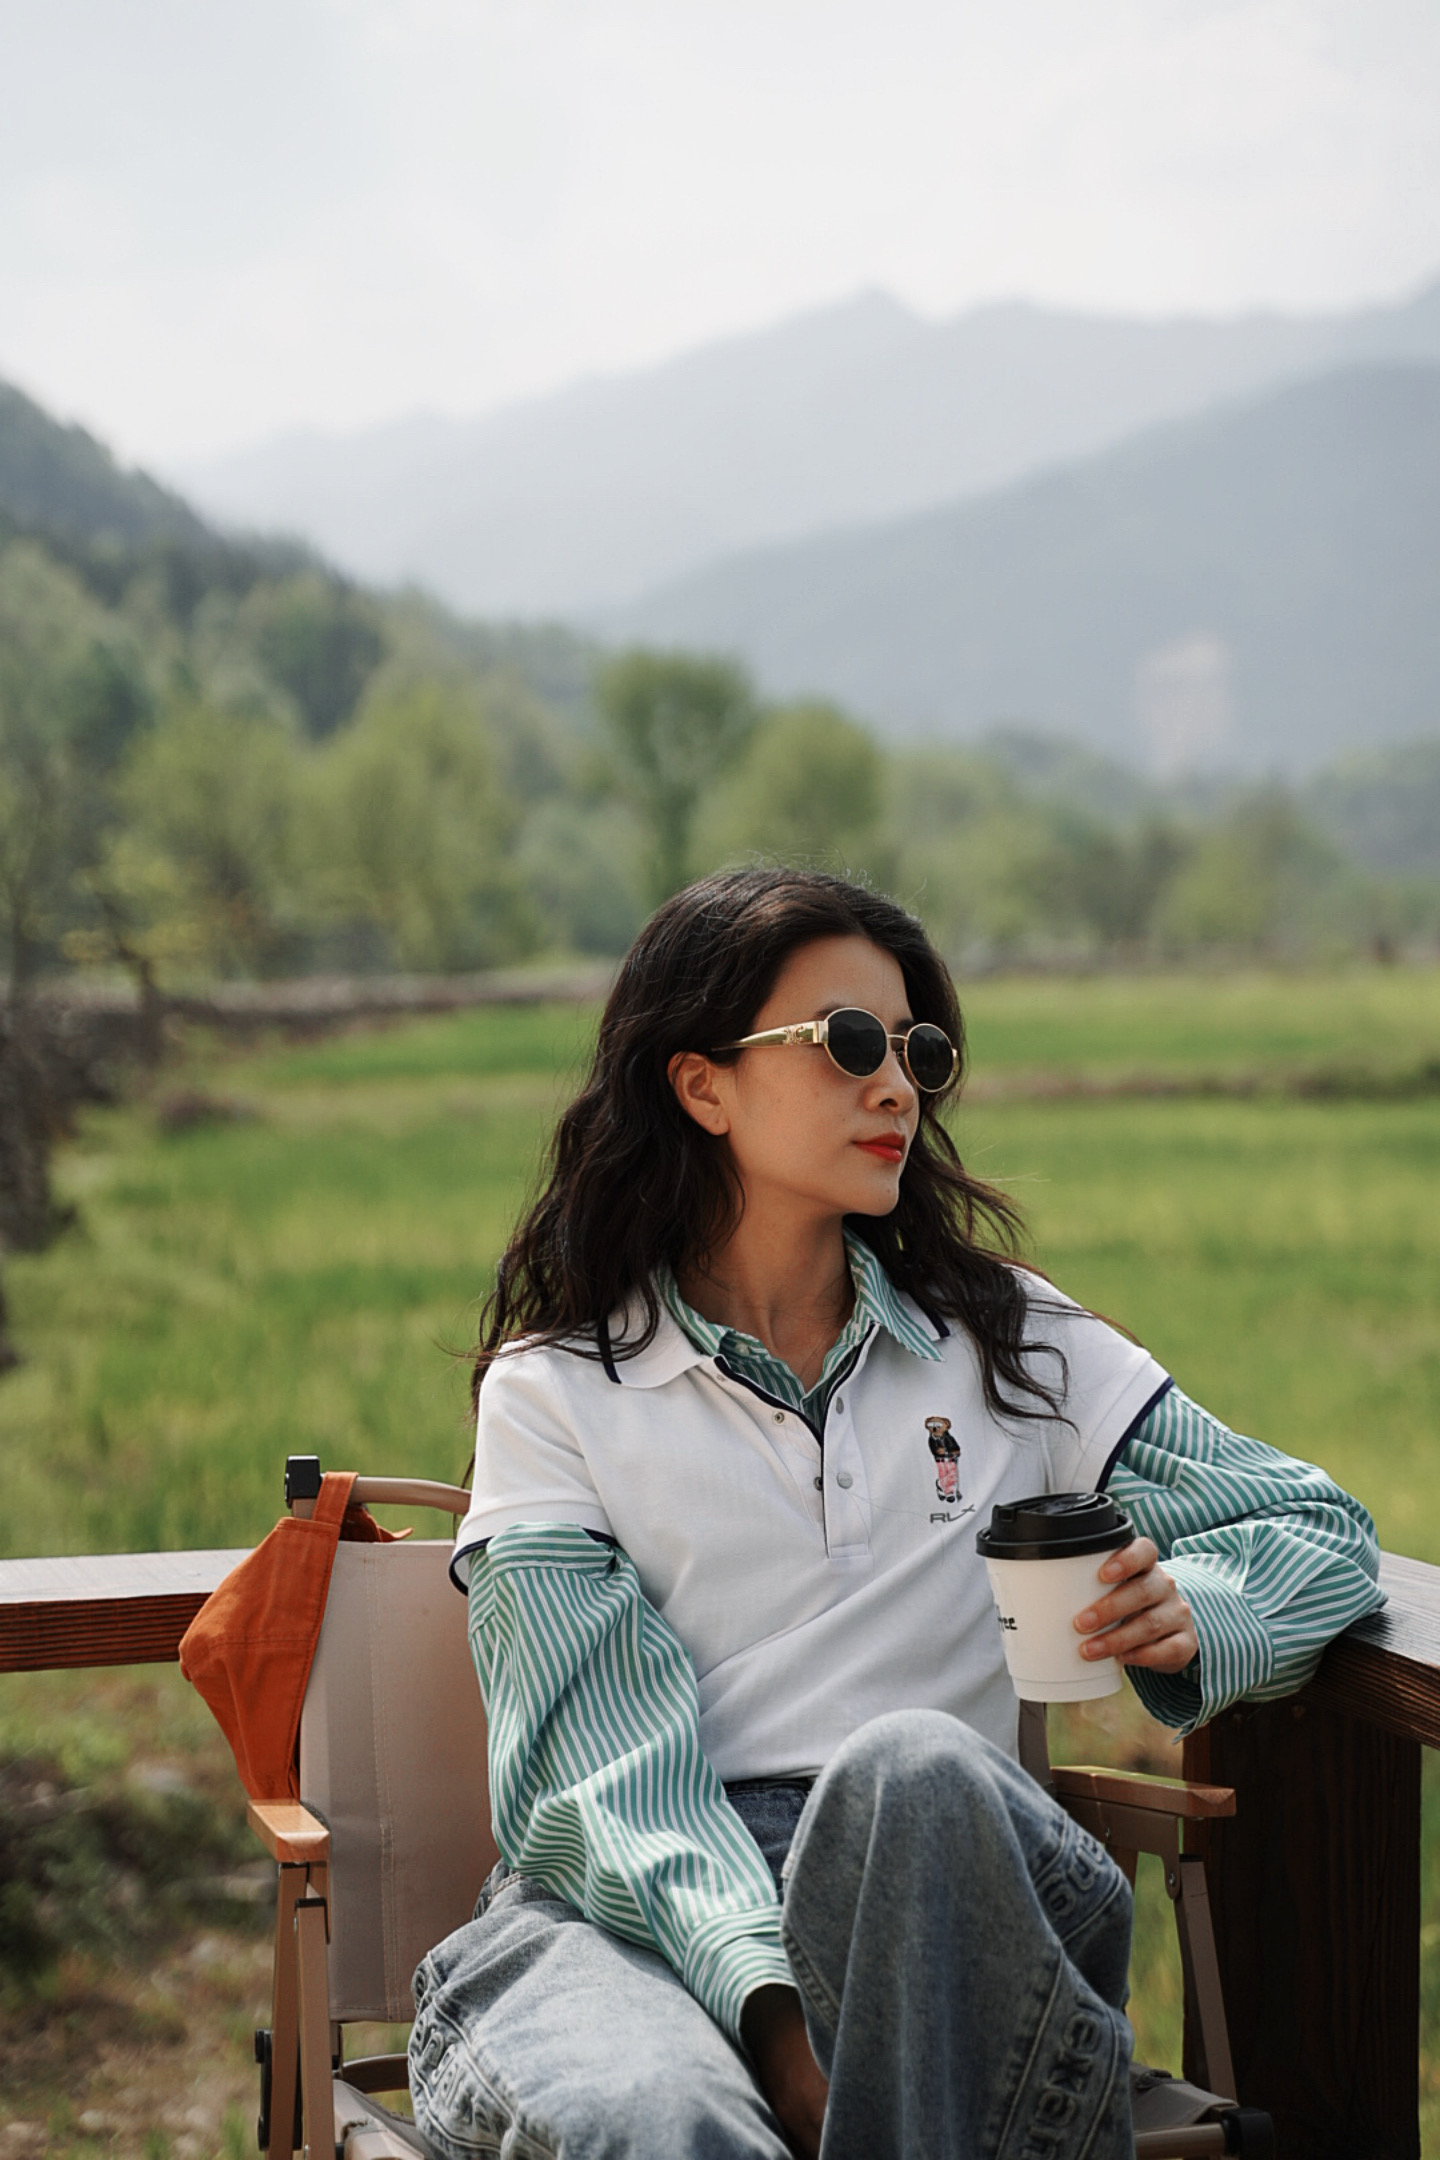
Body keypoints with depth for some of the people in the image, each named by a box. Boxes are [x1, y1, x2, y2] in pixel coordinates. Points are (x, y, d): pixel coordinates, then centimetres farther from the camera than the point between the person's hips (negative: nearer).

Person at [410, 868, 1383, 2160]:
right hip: (631, 1902, -3)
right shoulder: (554, 1391, 10)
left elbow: (1324, 1533, 21)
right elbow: (601, 1749, -3)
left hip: (935, 1884, 3)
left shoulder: (1007, 1343, 19)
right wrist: (763, 1995, -23)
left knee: (907, 1765, -36)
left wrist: (1186, 1615, -5)